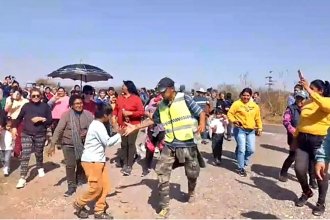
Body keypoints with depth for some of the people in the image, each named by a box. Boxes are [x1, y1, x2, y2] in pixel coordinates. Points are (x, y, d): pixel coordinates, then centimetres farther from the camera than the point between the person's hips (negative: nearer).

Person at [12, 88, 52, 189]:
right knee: (25, 156, -6)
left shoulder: (45, 106, 1)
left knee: (39, 154, 14)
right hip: (26, 134, 0)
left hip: (40, 135, 0)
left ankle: (40, 168, 43)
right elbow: (19, 118, 14)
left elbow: (50, 121, 0)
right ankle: (23, 178, -3)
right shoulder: (26, 106, 5)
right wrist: (14, 127, 5)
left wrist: (41, 119, -14)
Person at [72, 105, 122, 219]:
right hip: (92, 161, -10)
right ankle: (79, 204, 18)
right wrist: (119, 134, -5)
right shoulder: (98, 126, -17)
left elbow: (105, 142, 16)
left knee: (105, 186, 8)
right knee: (96, 188, -4)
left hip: (98, 160, 10)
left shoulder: (98, 125, 14)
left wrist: (118, 136, 13)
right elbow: (107, 142, -16)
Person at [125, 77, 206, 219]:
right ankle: (164, 207, 7)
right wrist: (135, 127, 11)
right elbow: (153, 120, 17)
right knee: (162, 174, -6)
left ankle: (191, 192, 47)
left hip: (188, 144, -3)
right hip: (170, 145, 3)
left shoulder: (185, 99, -7)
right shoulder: (161, 106, 6)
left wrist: (202, 124, -24)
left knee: (192, 173, 13)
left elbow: (201, 112, -4)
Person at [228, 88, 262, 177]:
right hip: (240, 130, -5)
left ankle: (243, 163, 32)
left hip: (251, 131, 5)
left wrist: (260, 128, 11)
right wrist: (234, 121, -23)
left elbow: (258, 118, 16)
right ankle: (241, 168, 9)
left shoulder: (255, 106, 8)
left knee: (251, 149, 5)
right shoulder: (237, 104, -6)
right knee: (241, 149, -6)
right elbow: (230, 113, -8)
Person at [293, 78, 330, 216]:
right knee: (299, 169, -1)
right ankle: (307, 192, 27)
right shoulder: (306, 104, 13)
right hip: (303, 139, 5)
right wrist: (295, 137, 19)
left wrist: (309, 90, -29)